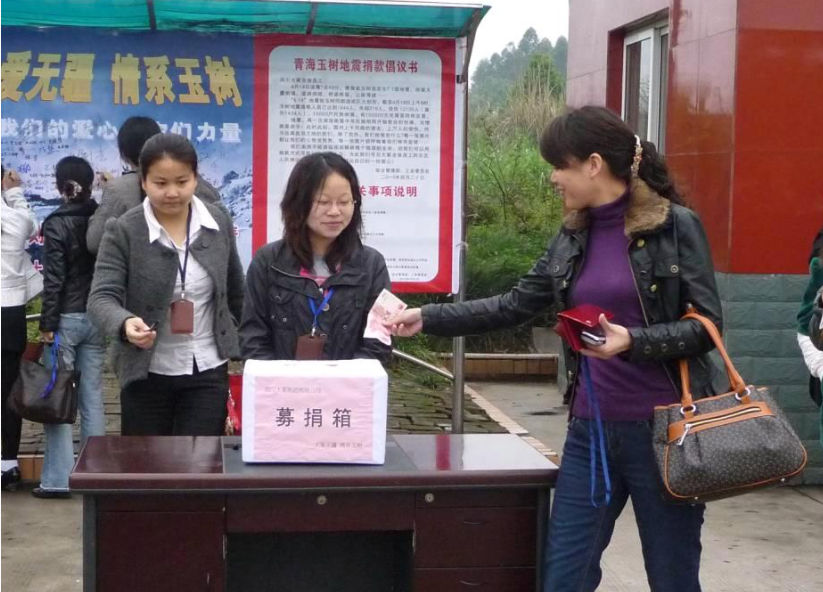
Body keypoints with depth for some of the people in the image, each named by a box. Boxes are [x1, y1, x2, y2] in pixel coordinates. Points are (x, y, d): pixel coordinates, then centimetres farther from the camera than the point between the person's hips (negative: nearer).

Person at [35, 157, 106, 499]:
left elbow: (53, 279, -13)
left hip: (66, 318, -5)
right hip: (97, 317, 5)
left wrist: (47, 324, -10)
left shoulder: (57, 224, -10)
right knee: (92, 397, 9)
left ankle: (58, 479, 0)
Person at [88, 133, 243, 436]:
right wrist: (125, 323, -38)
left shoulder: (219, 222, 0)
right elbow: (101, 296, -18)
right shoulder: (123, 231, -11)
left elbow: (235, 290, 12)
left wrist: (239, 342, 17)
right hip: (147, 373, -1)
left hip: (208, 370, 1)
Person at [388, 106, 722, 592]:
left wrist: (633, 341, -24)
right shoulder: (573, 236, 9)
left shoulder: (676, 225, -7)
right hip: (590, 430, 5)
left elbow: (706, 326, -9)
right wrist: (427, 318, 9)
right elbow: (515, 306, 13)